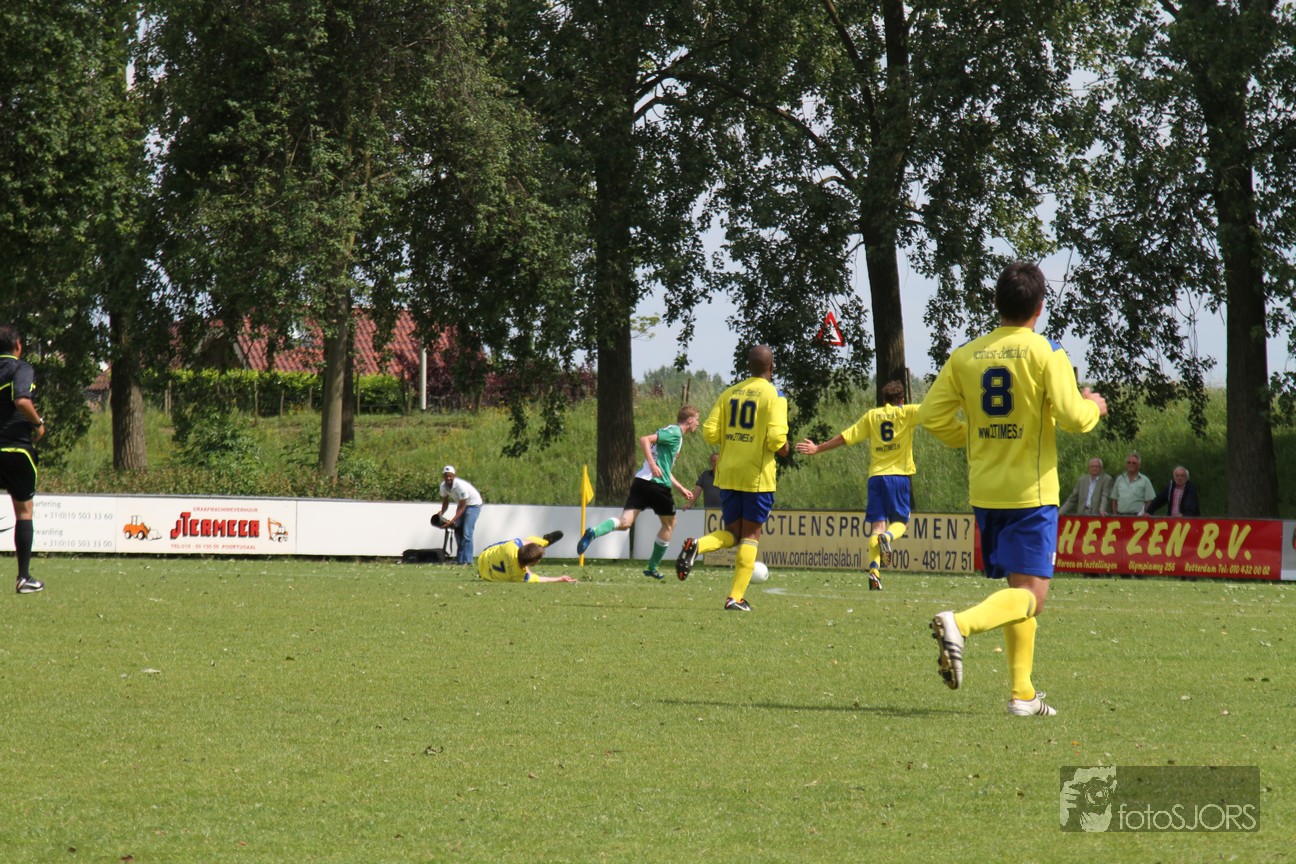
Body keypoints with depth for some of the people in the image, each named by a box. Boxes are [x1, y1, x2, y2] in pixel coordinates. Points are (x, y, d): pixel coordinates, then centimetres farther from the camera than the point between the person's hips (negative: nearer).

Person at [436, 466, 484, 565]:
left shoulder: (460, 486, -33)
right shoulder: (443, 486, -11)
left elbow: (462, 507, -29)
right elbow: (445, 503, 2)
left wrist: (451, 521, -36)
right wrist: (441, 514, -19)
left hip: (473, 504, -8)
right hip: (461, 504, 8)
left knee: (466, 532, -18)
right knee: (458, 531, 5)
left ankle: (467, 560, -19)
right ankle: (459, 559, 14)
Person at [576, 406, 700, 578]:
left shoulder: (674, 434, 26)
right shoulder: (674, 432, -3)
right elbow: (645, 440, -16)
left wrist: (681, 488, 34)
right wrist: (652, 464, -23)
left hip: (641, 481, 8)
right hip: (657, 485, -8)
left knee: (625, 523, -6)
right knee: (669, 524, 14)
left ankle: (594, 532, -34)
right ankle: (652, 568, 18)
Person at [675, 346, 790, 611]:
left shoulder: (729, 393, 8)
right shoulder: (774, 395, -7)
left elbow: (710, 432, 3)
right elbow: (776, 438, -17)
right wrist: (784, 448, 4)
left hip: (728, 474, 4)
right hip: (758, 475, -4)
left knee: (731, 532, 14)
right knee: (751, 534, 5)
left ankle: (696, 546, -17)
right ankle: (736, 597, 0)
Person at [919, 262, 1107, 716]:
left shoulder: (965, 356, 5)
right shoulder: (1045, 352, -9)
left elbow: (932, 415, 2)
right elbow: (1072, 416, -16)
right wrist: (1093, 406, 7)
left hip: (984, 491, 6)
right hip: (1031, 490, -6)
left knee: (1018, 590, 17)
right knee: (1030, 596, -6)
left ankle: (1023, 693, 15)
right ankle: (960, 624, -32)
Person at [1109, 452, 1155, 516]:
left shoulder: (1145, 480, 4)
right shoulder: (1120, 479, 14)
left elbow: (1148, 502, 1)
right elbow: (1114, 500, 16)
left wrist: (1144, 515, -9)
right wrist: (1115, 515, 6)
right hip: (1120, 515, 3)